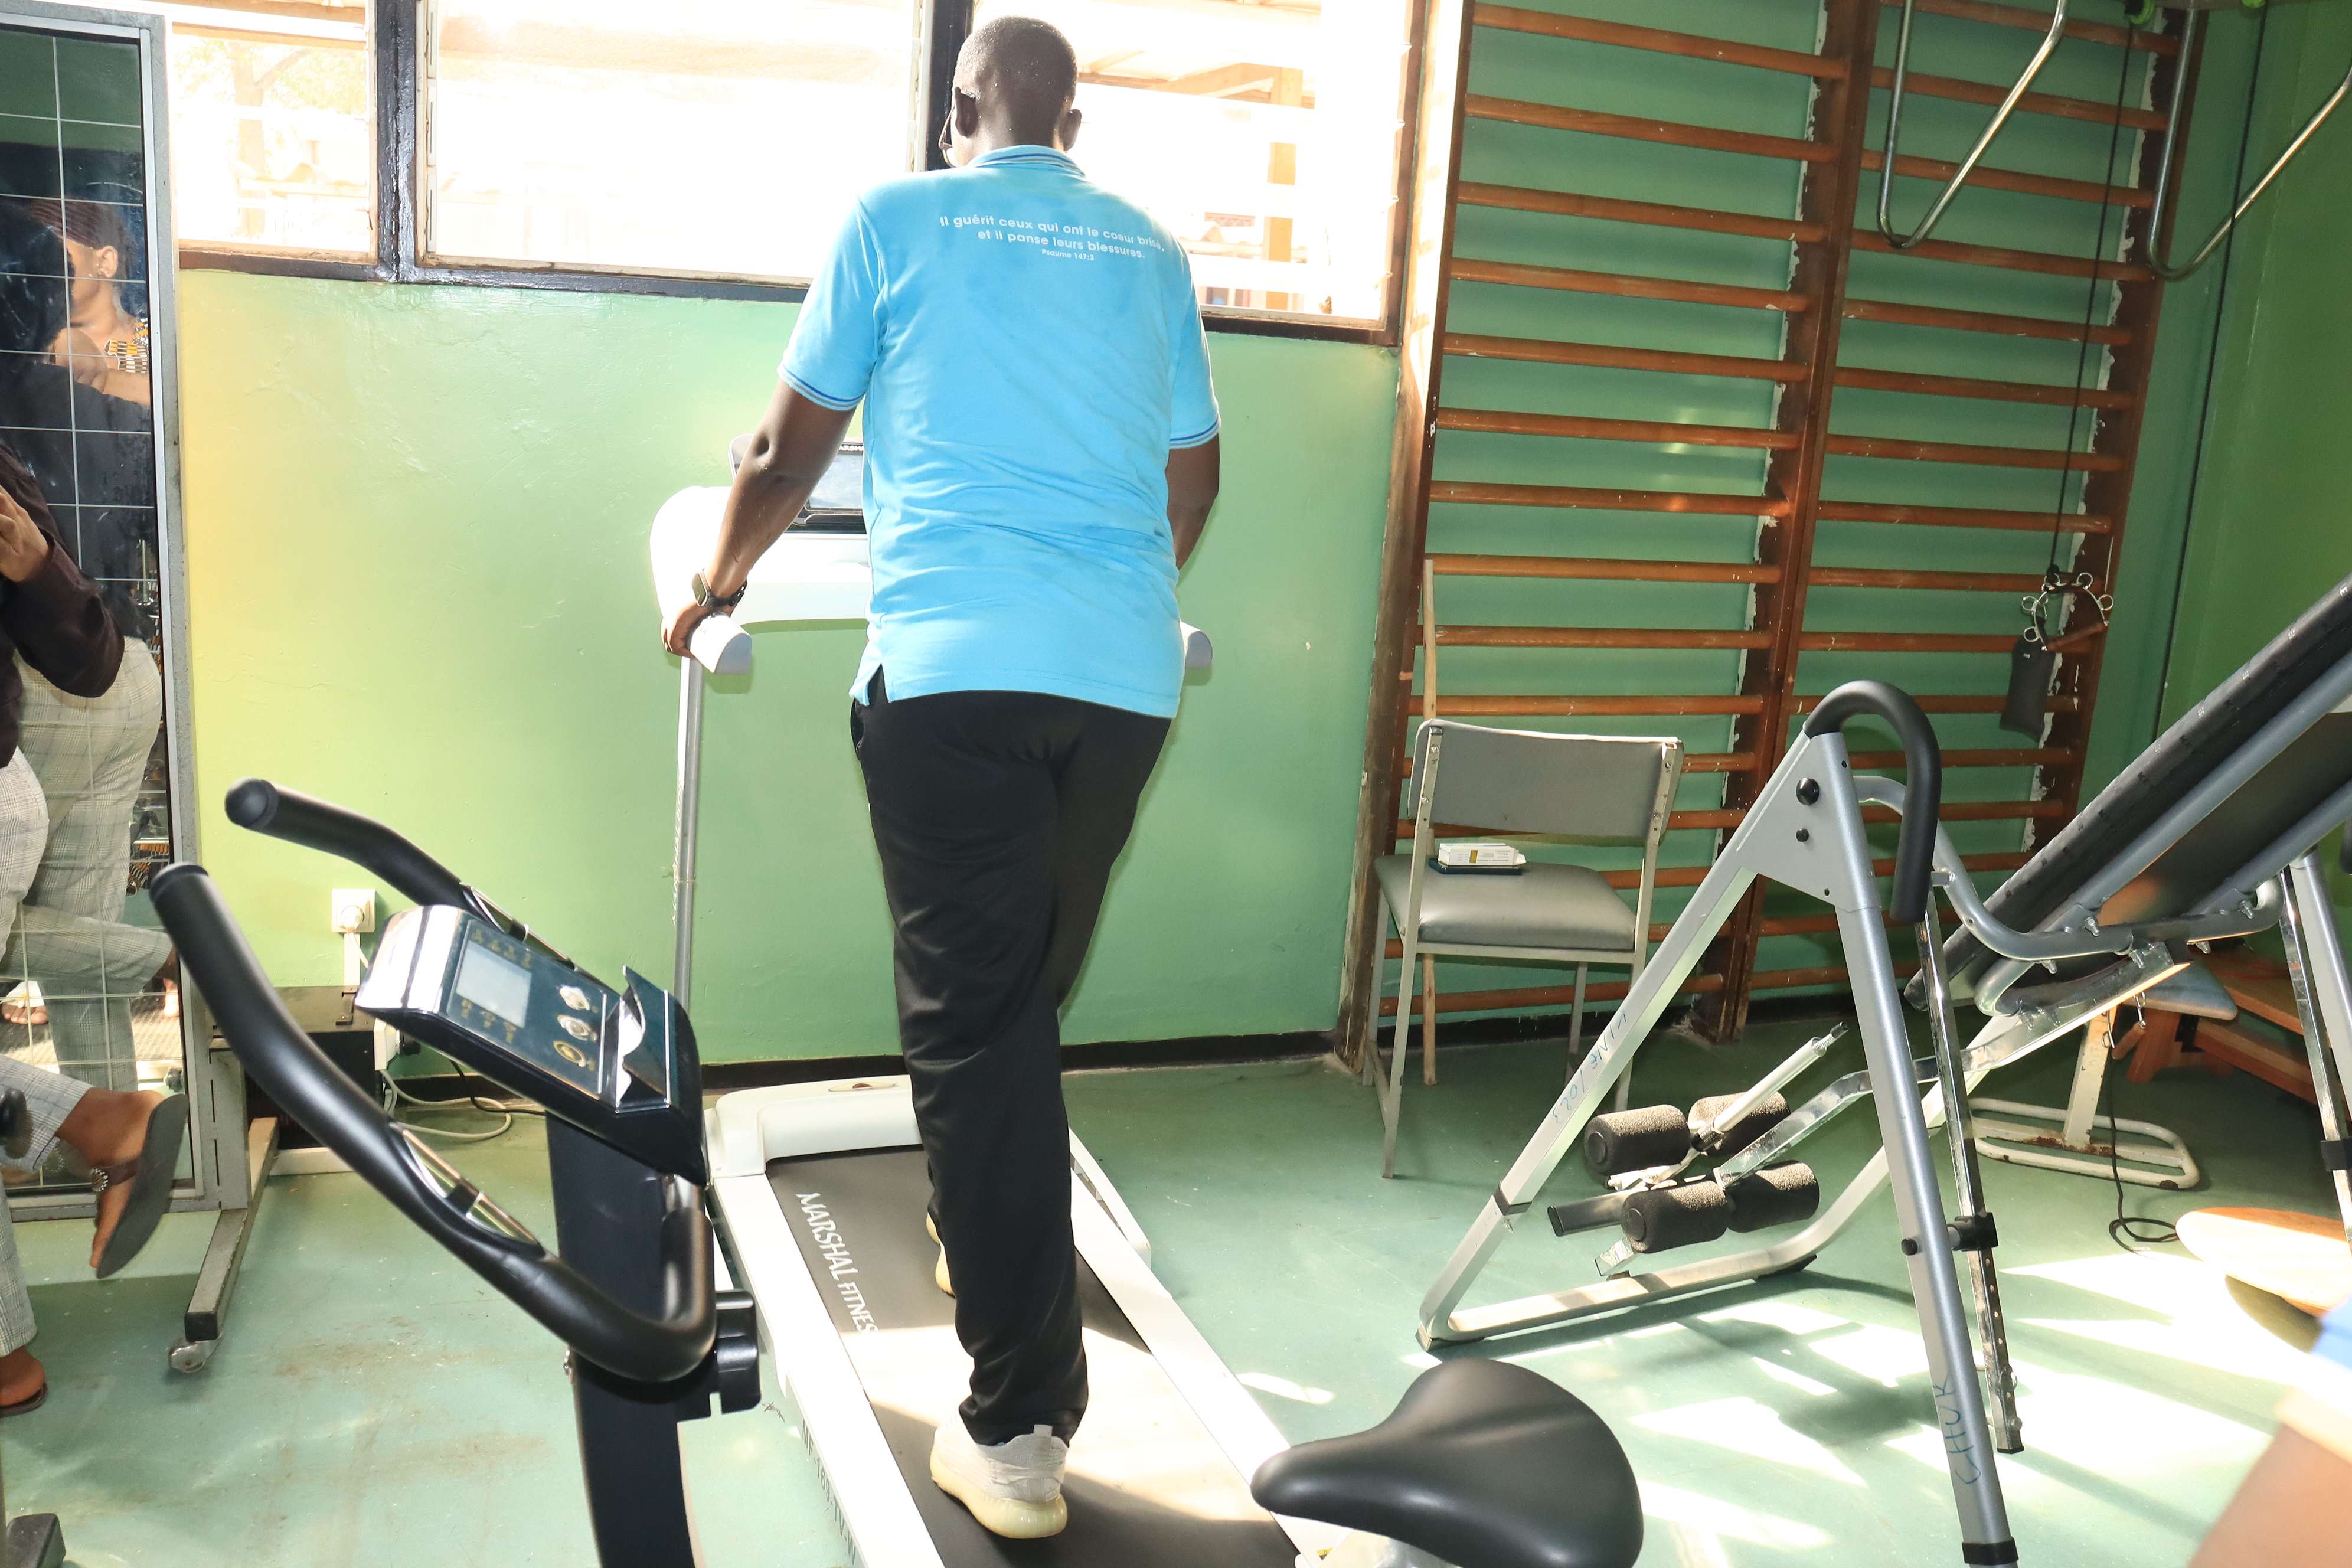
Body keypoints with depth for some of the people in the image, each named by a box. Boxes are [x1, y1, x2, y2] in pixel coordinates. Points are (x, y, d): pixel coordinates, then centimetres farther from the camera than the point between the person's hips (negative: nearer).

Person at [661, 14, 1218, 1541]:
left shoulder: (898, 218, 8)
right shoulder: (1151, 249, 18)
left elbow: (789, 453, 13)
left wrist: (720, 586, 30)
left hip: (954, 669, -4)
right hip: (1125, 675, 4)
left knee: (977, 1028, -1)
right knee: (1029, 1005, 18)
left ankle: (1022, 1429, 2)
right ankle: (994, 1249, 36)